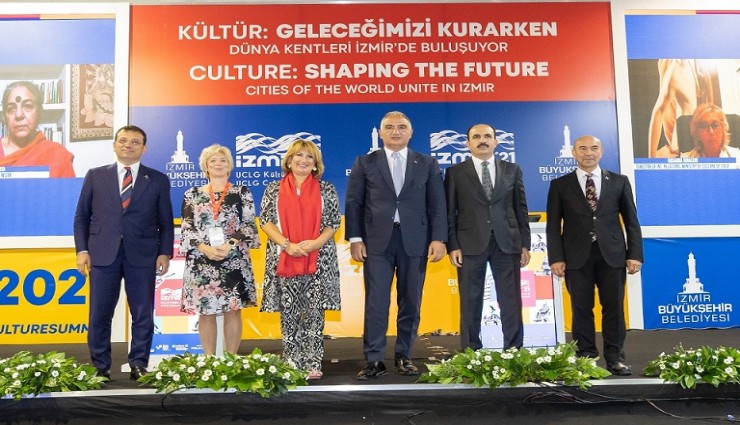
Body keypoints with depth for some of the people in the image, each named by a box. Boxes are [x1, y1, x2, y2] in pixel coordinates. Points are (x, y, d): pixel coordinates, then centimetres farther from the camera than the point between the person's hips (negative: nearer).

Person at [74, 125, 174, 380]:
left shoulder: (158, 180, 7)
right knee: (99, 314, 5)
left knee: (143, 314, 4)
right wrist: (82, 249, 0)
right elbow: (81, 216, 10)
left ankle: (138, 365, 16)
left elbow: (165, 222, 5)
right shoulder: (95, 176, 10)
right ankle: (100, 367, 19)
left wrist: (165, 253, -4)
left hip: (142, 255, -1)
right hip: (102, 254, 1)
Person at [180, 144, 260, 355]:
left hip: (234, 261, -1)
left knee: (233, 310, 2)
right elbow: (186, 228, 4)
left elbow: (249, 225, 0)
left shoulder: (242, 193, 7)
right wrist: (204, 248, -12)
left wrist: (230, 245, -15)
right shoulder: (192, 194, 10)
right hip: (201, 262, 1)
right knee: (206, 311, 4)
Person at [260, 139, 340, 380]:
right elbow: (265, 220, 1)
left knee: (314, 312, 0)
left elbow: (334, 222, 3)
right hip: (283, 259, 1)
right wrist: (287, 245, -12)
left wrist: (316, 242, -14)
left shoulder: (326, 190, 6)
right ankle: (291, 364, 15)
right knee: (288, 312, 5)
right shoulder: (274, 189, 7)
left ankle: (312, 364, 8)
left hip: (318, 260, 0)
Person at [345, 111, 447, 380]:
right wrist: (355, 238, -5)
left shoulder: (427, 164, 10)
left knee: (410, 302, 6)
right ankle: (374, 360, 6)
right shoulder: (365, 163, 8)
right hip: (377, 241, -1)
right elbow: (353, 203, 4)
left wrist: (438, 238, -4)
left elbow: (437, 204, 6)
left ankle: (404, 357, 18)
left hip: (414, 241, 1)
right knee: (376, 302, -2)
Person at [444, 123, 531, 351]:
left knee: (511, 301, 4)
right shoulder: (455, 172, 5)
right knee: (471, 303, 4)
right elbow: (450, 212, 2)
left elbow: (521, 209, 10)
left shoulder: (512, 170, 11)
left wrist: (525, 243, 4)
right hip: (470, 244, -1)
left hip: (507, 243, 2)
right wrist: (452, 246, -6)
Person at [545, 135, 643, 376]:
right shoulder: (560, 185, 5)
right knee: (581, 309, 4)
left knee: (614, 308, 5)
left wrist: (635, 254, 1)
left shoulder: (619, 182, 9)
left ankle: (615, 358, 16)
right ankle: (585, 357, 14)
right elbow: (554, 225, 2)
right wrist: (556, 258, -7)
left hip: (612, 254, 1)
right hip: (577, 256, -1)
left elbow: (631, 220, 8)